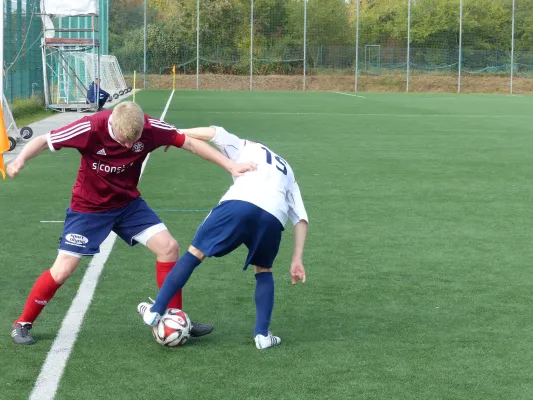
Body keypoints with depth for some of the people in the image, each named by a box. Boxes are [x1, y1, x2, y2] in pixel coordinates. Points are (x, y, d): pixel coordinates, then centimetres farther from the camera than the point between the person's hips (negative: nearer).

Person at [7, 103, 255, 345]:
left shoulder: (150, 128, -21)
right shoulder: (91, 128, -30)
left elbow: (190, 144, -10)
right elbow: (43, 141, -20)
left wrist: (231, 166, -13)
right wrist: (21, 160, -39)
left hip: (129, 204, 4)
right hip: (88, 208, -4)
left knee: (168, 247, -8)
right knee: (62, 270, -8)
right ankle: (22, 324, 13)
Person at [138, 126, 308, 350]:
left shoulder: (246, 147, 32)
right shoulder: (288, 173, 40)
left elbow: (215, 133, 13)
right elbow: (301, 219, 27)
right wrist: (297, 260, 24)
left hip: (239, 204, -3)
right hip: (273, 218, 3)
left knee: (195, 253, 14)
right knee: (263, 271, 28)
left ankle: (155, 311, 16)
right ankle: (262, 334, 14)